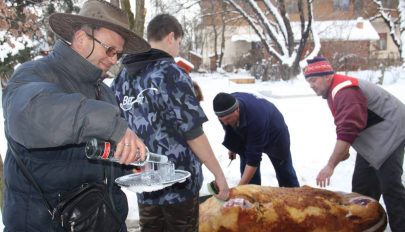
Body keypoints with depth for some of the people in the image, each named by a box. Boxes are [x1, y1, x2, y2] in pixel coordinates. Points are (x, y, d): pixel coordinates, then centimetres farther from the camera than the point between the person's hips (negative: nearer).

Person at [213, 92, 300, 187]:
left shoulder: (256, 119, -49)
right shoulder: (228, 104, -30)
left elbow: (254, 159, -45)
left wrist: (240, 187, -46)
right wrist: (233, 147, 8)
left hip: (274, 133, -5)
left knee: (283, 168, 13)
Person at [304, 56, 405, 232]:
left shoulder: (345, 92, -27)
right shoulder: (334, 90, 7)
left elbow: (348, 130, -36)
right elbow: (346, 127, 15)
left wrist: (330, 165, -35)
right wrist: (343, 149, 7)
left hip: (389, 134, -10)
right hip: (373, 138, 10)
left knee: (390, 186, -14)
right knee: (362, 186, 10)